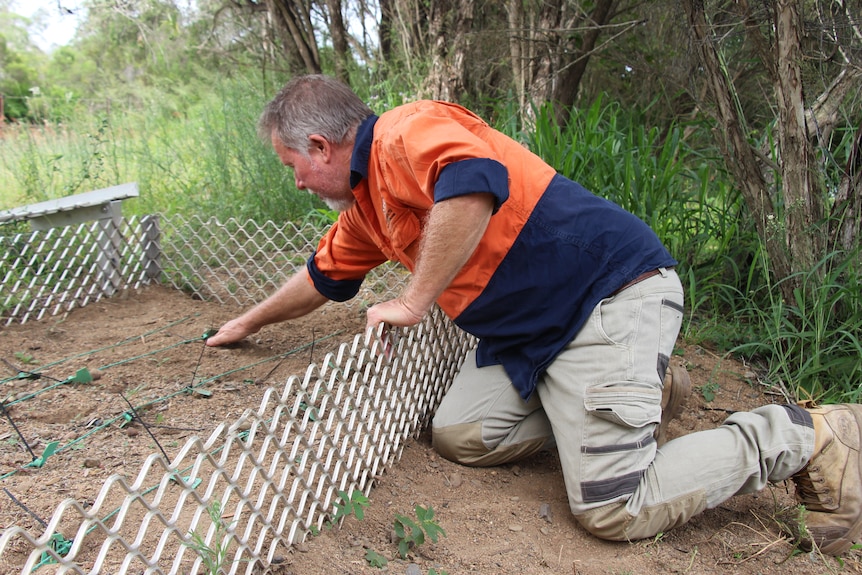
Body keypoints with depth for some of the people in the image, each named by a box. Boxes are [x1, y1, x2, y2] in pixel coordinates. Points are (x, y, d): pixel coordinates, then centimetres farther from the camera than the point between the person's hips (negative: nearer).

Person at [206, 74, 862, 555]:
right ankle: (637, 391, 14)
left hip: (611, 293, -10)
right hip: (530, 329, 10)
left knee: (612, 511, -14)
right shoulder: (366, 205, 19)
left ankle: (804, 437, 5)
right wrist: (248, 324, 46)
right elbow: (322, 278, 34)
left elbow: (471, 184, -36)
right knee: (458, 436, 4)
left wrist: (414, 301, -24)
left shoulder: (404, 133, -13)